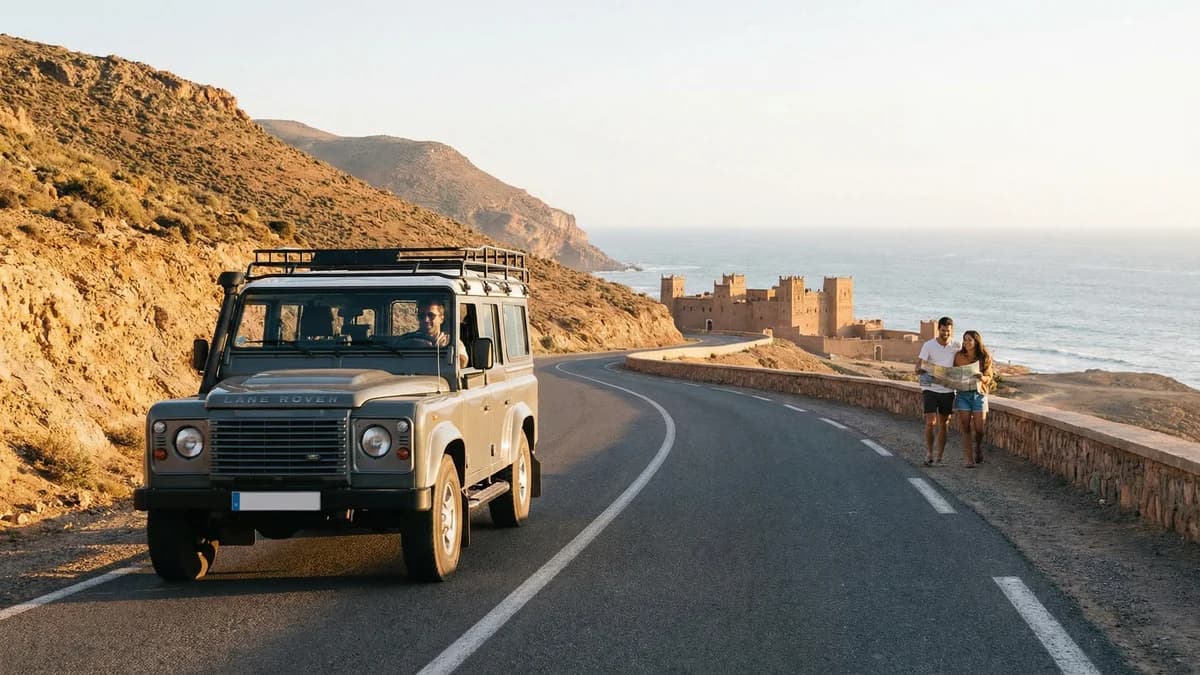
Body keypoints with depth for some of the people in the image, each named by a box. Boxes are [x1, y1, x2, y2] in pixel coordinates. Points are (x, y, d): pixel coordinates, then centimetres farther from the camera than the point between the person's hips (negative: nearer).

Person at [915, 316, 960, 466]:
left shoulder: (956, 347, 4)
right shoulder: (929, 345, -5)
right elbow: (918, 367, -8)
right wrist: (922, 370, -31)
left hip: (948, 390, 3)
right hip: (930, 390, -3)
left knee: (944, 424, 7)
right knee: (930, 422, -10)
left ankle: (939, 457, 14)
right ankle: (929, 454, 4)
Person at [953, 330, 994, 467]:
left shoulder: (985, 358, 1)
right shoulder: (959, 356, 2)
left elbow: (988, 377, 3)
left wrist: (982, 378, -18)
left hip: (979, 394, 0)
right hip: (963, 394, 0)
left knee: (979, 429, -1)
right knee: (966, 428, -4)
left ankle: (978, 448, 30)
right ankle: (967, 458, 1)